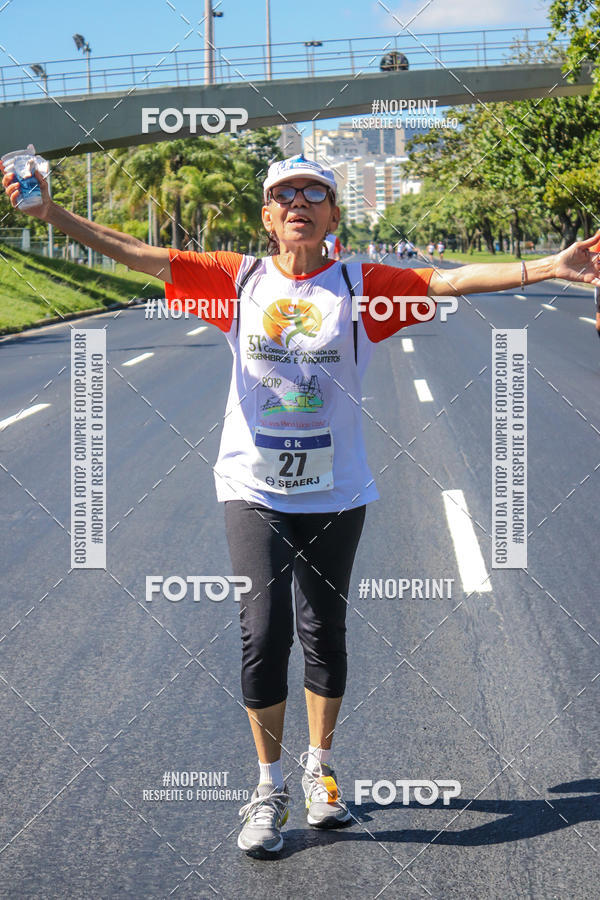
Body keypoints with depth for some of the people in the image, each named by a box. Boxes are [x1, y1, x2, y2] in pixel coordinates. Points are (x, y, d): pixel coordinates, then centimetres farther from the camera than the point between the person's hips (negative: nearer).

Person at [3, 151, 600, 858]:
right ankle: (269, 787, 9)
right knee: (264, 631, -8)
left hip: (335, 493, 1)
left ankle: (319, 769, 31)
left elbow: (451, 280, -8)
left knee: (324, 632, 9)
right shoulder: (238, 278, 0)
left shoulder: (360, 286, -2)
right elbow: (140, 256, -5)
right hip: (254, 488, 0)